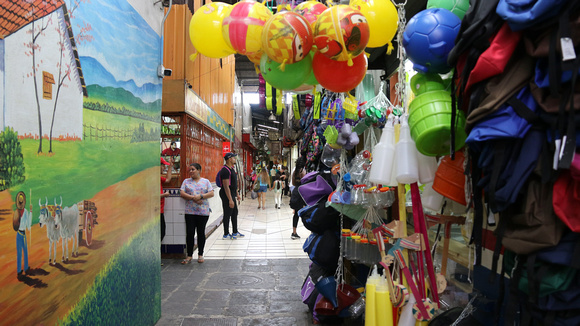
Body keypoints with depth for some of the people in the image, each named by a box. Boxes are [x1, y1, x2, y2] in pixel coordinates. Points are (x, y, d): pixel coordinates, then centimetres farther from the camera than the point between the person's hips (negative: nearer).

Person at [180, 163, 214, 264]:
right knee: (190, 233, -1)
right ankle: (189, 255, 10)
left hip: (203, 212, -1)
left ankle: (200, 255, 16)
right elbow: (182, 193, 0)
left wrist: (200, 196, -15)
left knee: (201, 233, 5)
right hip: (190, 212, 1)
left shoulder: (206, 181, 8)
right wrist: (193, 197, -13)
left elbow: (211, 193, -1)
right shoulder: (186, 181, 11)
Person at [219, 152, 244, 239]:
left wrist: (237, 194, 22)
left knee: (234, 213, 16)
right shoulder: (225, 170, -20)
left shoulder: (231, 169, 14)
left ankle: (235, 232, 26)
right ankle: (226, 234, 9)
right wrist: (230, 200, -25)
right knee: (227, 214, -1)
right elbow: (226, 186, -24)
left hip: (232, 194, 10)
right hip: (227, 195, -10)